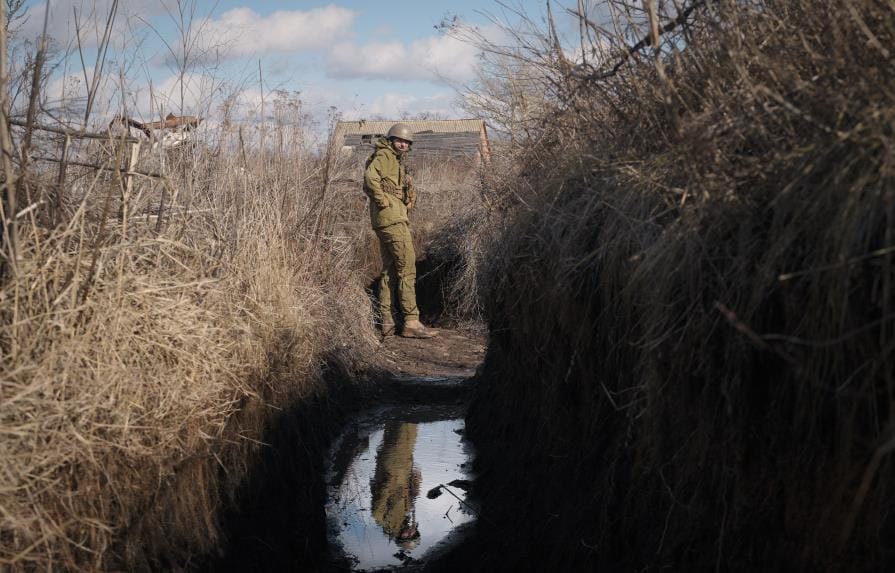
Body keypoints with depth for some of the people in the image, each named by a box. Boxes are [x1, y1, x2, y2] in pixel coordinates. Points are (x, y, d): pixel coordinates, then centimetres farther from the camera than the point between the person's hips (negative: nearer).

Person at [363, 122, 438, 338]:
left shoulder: (397, 162, 24)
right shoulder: (384, 155, -6)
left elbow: (407, 190, 34)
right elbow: (370, 176, -23)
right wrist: (384, 201, -19)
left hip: (394, 217, 11)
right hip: (391, 216, -11)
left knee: (390, 269, 11)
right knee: (407, 266, -12)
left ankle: (386, 321, 14)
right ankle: (411, 322, -14)